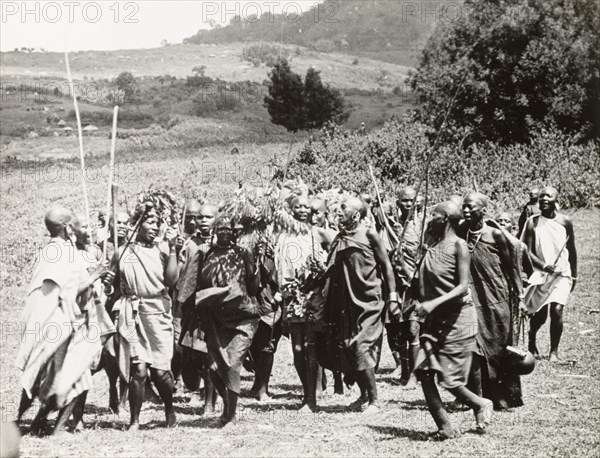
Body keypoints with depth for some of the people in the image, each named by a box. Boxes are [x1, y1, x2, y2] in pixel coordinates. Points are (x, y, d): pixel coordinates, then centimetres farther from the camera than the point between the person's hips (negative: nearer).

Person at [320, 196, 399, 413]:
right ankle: (364, 393, 22)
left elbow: (386, 265, -4)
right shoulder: (340, 238, 9)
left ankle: (374, 400, 0)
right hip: (346, 302, 6)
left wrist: (392, 296, -8)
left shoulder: (369, 235, -6)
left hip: (368, 301, -6)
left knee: (361, 349, -10)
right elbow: (332, 271, 13)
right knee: (344, 350, 6)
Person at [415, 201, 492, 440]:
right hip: (434, 320, 7)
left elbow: (462, 287, -18)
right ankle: (444, 427, 1)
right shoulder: (432, 249, 10)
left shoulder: (458, 246, -11)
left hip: (457, 318, -7)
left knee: (449, 379, -5)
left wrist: (434, 303, -28)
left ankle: (481, 405, 21)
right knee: (424, 372, -6)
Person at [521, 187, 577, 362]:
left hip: (561, 274, 0)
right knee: (539, 316, 4)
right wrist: (543, 265, -22)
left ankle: (554, 350, 0)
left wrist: (574, 275, 14)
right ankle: (532, 340, 36)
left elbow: (571, 250, 9)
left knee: (556, 311, -15)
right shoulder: (532, 223, -6)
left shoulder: (565, 222, -1)